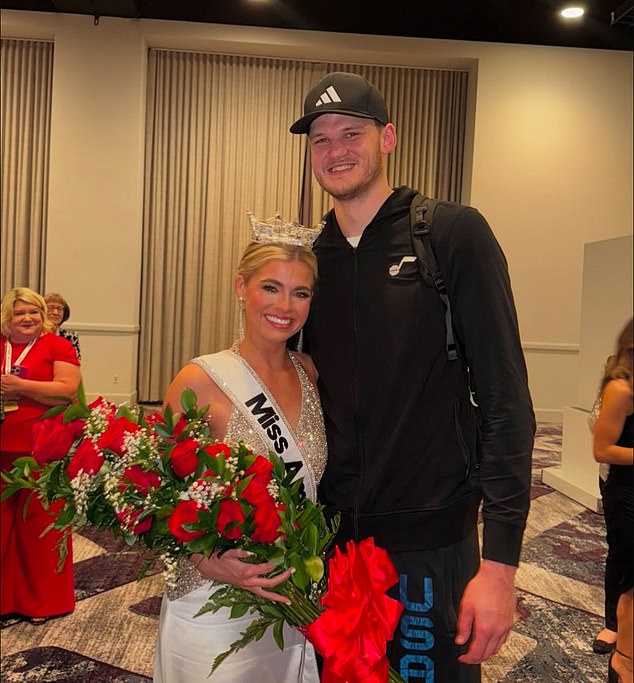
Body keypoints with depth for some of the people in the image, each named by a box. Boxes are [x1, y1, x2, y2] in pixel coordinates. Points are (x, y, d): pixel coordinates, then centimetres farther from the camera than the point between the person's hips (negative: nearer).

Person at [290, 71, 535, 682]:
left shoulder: (454, 234, -8)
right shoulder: (309, 260, 6)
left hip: (431, 544, -4)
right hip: (328, 539, 5)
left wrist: (500, 562, -16)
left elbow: (504, 400, -12)